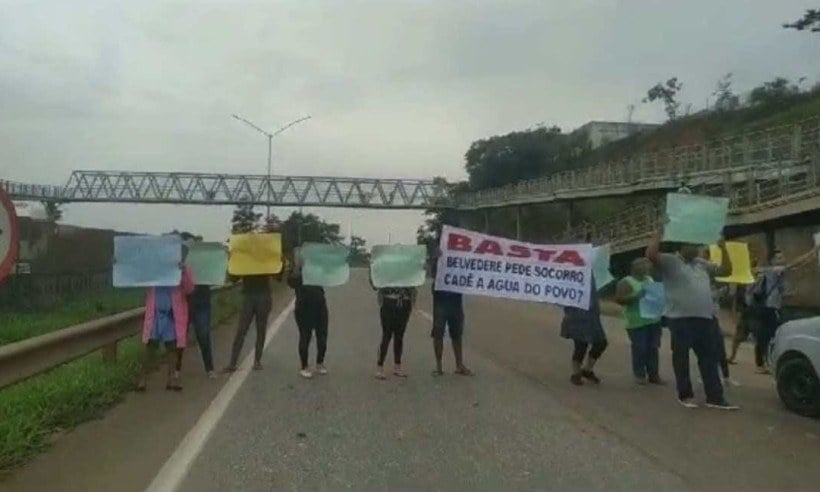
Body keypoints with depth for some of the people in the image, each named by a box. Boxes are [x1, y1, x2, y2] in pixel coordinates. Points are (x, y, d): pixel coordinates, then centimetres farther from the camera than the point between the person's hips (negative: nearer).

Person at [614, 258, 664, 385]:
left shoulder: (650, 279, 16)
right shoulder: (626, 282, -6)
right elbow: (618, 299, -13)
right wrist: (636, 297, -22)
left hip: (653, 320, 7)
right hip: (637, 322, -6)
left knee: (653, 348, 7)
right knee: (640, 349, -7)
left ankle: (653, 374, 15)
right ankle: (639, 375, 5)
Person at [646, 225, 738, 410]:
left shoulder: (702, 264, 19)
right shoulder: (669, 261, -3)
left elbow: (726, 270, 23)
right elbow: (651, 254, -19)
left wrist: (723, 248, 15)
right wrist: (660, 231, -17)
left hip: (705, 318, 7)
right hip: (680, 319, -6)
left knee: (709, 358, 8)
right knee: (681, 358, 3)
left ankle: (715, 397, 13)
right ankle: (685, 395, 15)